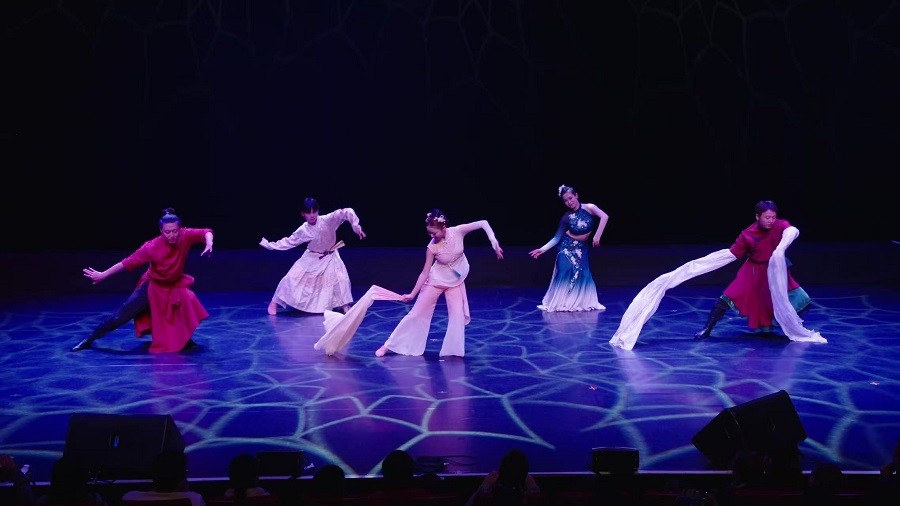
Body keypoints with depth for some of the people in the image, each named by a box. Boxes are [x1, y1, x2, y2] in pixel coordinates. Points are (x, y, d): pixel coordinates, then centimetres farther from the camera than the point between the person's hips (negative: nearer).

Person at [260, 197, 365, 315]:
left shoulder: (328, 220, -24)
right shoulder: (303, 230, -14)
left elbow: (347, 212, -31)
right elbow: (288, 242, -3)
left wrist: (356, 227, -38)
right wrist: (268, 244, -6)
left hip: (330, 257, -1)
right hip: (311, 258, 1)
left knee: (340, 278, -17)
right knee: (292, 278, -3)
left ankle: (344, 305, 4)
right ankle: (275, 302, 13)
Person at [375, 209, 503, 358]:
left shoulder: (457, 232, -22)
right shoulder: (432, 247, -23)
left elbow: (483, 223, -22)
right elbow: (425, 272, -16)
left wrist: (493, 240, -36)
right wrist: (412, 294, -17)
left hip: (456, 282, 2)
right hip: (436, 281, -2)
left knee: (458, 315, -10)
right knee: (417, 313, 2)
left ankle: (452, 351, 4)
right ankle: (389, 345, 12)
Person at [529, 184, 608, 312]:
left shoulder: (589, 208, -12)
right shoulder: (566, 217, -9)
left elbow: (604, 217, -25)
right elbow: (557, 237, -5)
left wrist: (597, 236, -30)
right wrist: (542, 249, -13)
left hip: (582, 248, 1)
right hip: (567, 247, -1)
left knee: (583, 275, -2)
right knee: (565, 274, -10)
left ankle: (582, 302, 12)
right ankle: (559, 302, -1)